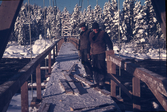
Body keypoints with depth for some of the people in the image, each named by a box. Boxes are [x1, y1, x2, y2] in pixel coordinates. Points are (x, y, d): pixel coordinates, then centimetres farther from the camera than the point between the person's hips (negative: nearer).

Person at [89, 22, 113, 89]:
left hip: (101, 53, -5)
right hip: (93, 53, 5)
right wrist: (90, 52, 16)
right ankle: (96, 82, 18)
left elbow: (109, 43, 0)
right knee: (95, 68, 8)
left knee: (101, 68, -8)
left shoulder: (103, 33, -3)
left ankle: (101, 83, -2)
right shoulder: (91, 34, 12)